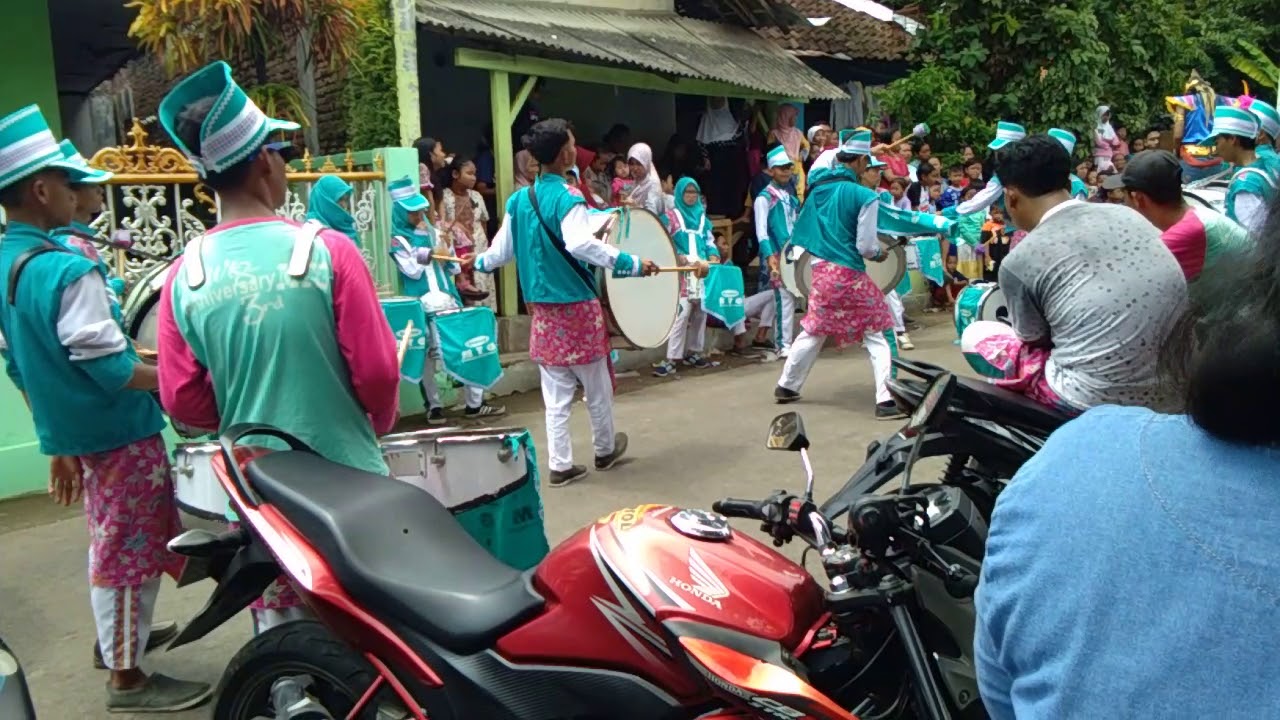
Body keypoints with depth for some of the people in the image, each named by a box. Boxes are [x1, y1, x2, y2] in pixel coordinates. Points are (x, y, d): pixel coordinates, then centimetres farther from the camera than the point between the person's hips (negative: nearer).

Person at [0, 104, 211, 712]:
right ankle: (127, 676, 15)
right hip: (120, 435, -9)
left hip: (71, 434, 9)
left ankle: (116, 634, 42)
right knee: (128, 551, 3)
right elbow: (109, 368, -25)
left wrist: (57, 443, 17)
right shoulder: (68, 271, -24)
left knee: (112, 543, 25)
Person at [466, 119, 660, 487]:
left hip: (542, 308, 6)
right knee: (596, 386, 14)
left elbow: (503, 250, 12)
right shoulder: (566, 200, -17)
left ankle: (560, 465, 12)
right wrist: (631, 263, -36)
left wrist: (478, 262, 33)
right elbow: (581, 244, -34)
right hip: (578, 306, -6)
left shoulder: (518, 201, 5)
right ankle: (605, 449, 32)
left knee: (556, 395, 10)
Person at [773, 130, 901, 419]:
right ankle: (887, 400, -3)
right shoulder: (865, 196, -12)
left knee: (814, 329, 22)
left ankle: (786, 386, 29)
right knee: (879, 334, 3)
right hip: (849, 274, -6)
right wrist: (879, 252, 9)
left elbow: (802, 230, 16)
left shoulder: (819, 187, 5)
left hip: (821, 270, 6)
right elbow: (866, 246, -11)